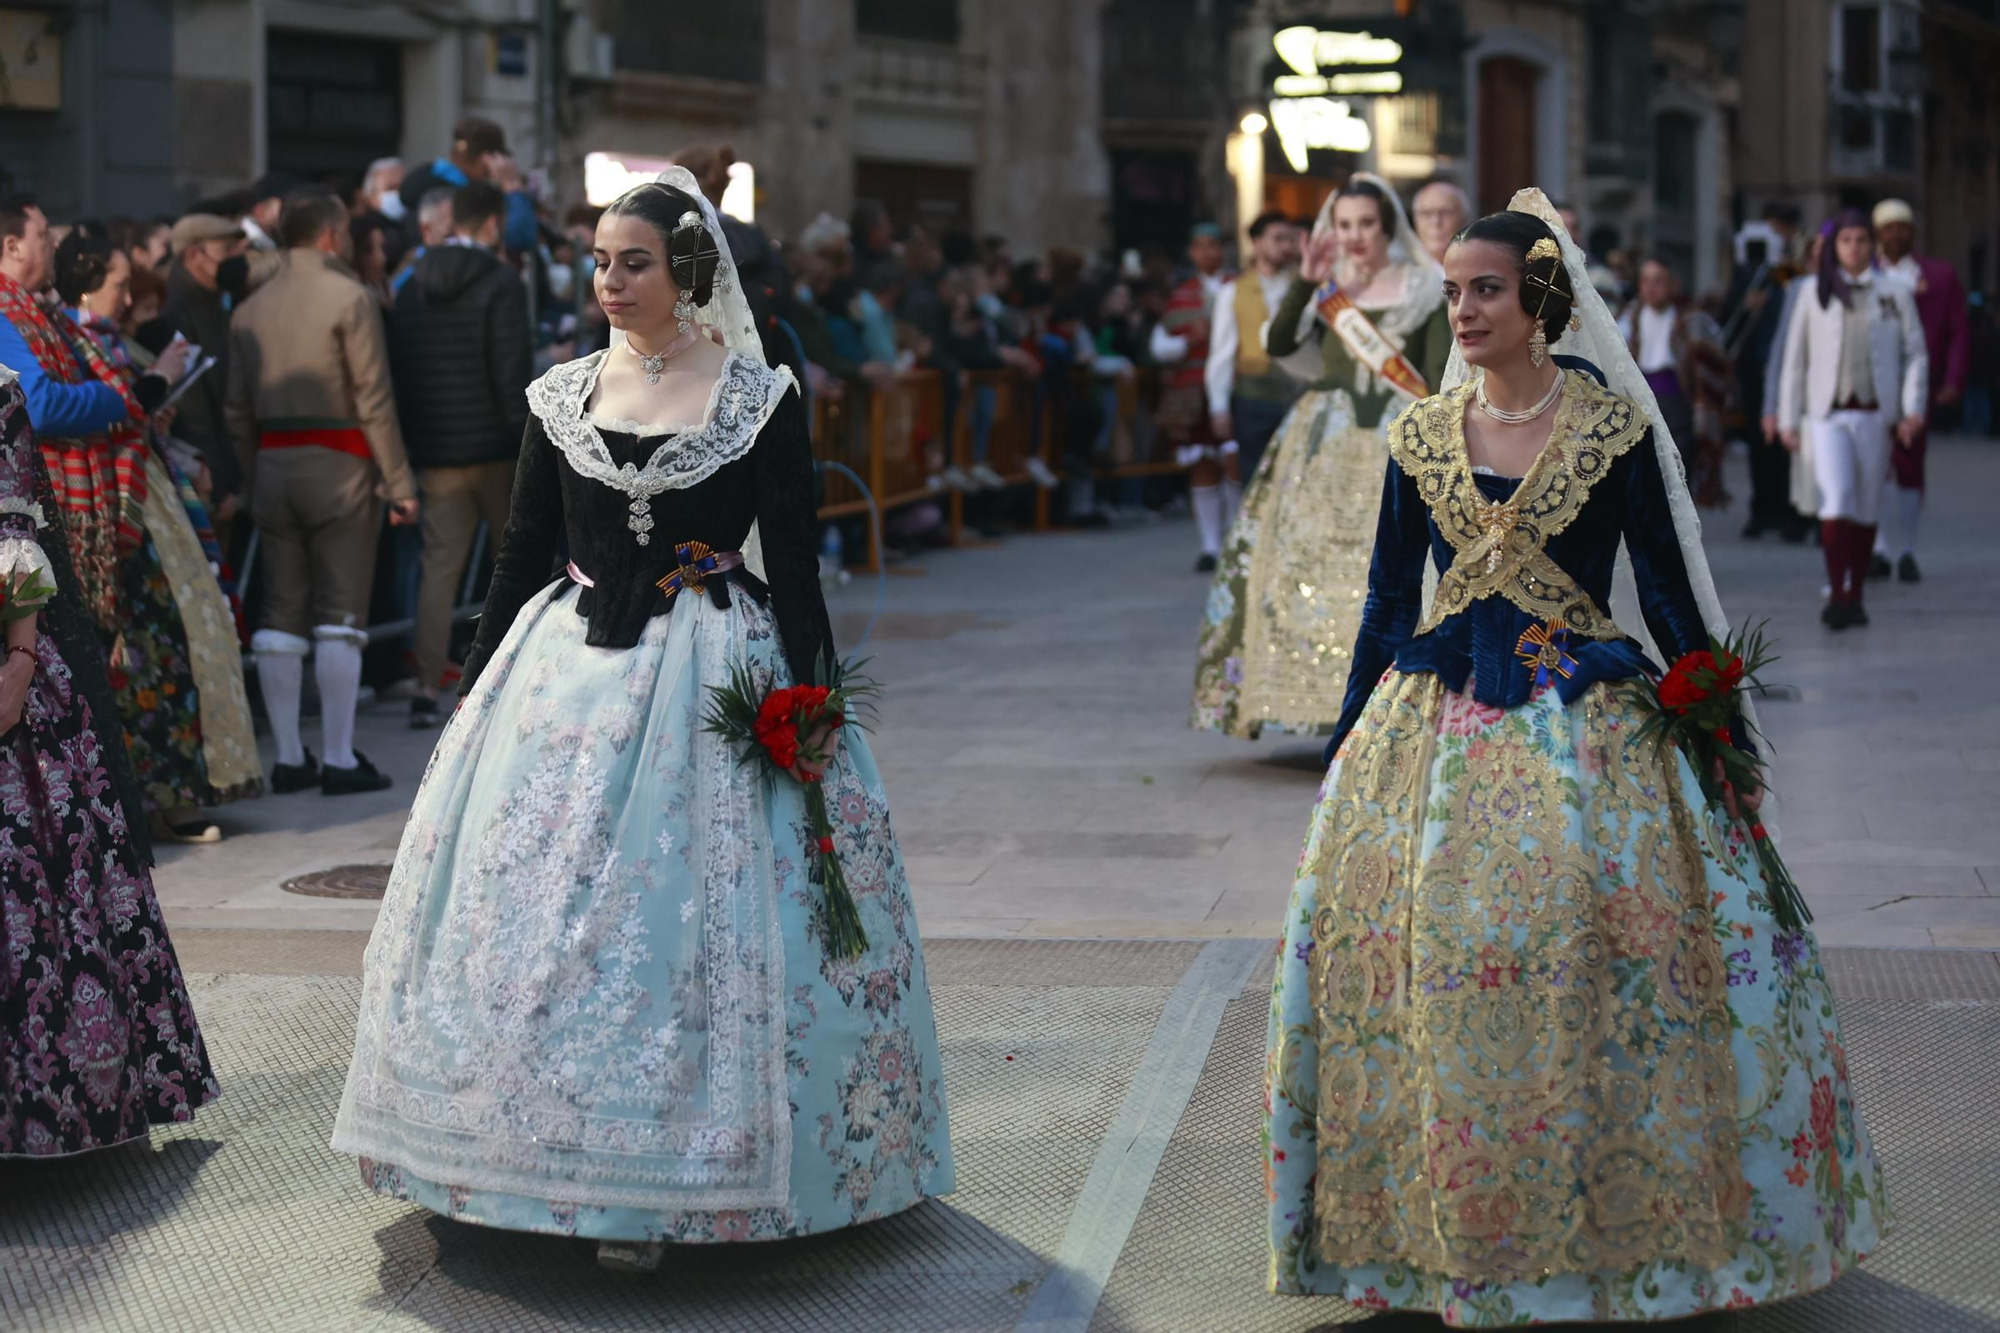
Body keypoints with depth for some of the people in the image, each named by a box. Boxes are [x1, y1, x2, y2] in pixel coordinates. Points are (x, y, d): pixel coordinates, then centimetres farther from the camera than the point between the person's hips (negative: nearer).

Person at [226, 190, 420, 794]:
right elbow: (374, 401, -11)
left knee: (281, 611, 8)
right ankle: (339, 760, -4)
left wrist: (255, 471, 13)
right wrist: (399, 483, -8)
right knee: (339, 614, -3)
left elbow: (238, 411, 9)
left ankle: (288, 758, 10)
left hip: (272, 467, 6)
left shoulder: (251, 309, 11)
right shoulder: (349, 297, -7)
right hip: (338, 466, -5)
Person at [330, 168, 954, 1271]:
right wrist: (473, 696, 10)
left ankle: (669, 1173, 5)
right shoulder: (562, 396, 8)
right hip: (566, 673, 4)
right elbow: (520, 558, 12)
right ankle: (561, 1156, 15)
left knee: (692, 919, -5)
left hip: (713, 678, -4)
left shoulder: (760, 399, -2)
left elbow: (794, 569, -3)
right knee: (540, 912, 3)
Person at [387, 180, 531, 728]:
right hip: (494, 449, -4)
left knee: (439, 566, 3)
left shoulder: (412, 290, 8)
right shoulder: (501, 284, -10)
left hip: (436, 451, 4)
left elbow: (398, 372, 10)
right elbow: (514, 373, -15)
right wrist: (527, 442, -10)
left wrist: (413, 443, 14)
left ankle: (426, 689, -5)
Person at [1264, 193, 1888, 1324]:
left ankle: (1616, 1214, 4)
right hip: (1437, 717, 3)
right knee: (1414, 936, -5)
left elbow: (1670, 588, 2)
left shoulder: (1614, 427, -2)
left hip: (1584, 714, -3)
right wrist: (1349, 741, 13)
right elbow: (1389, 597, 13)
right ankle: (1441, 1225, 9)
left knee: (1590, 935, -12)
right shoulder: (1422, 436, 7)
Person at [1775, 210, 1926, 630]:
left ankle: (1854, 596, 15)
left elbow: (1916, 353, 6)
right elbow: (1796, 356, 10)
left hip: (1874, 413, 1)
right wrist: (1788, 417, 7)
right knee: (1836, 499, -15)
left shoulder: (1894, 292, 6)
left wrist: (1913, 407, -6)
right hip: (1827, 413, -1)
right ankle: (1836, 596, -17)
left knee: (1867, 508, 5)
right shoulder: (1814, 290, 7)